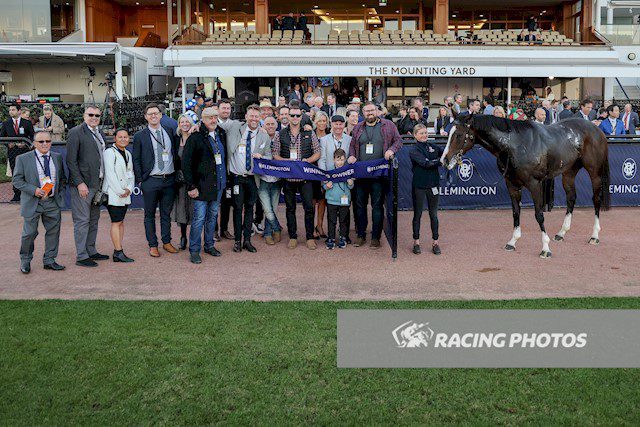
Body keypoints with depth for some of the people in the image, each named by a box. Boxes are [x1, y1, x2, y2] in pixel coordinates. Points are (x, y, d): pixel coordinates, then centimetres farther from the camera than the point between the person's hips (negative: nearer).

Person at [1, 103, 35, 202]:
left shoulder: (27, 123, 5)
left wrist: (25, 144, -10)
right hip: (12, 151, 2)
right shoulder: (6, 123, 10)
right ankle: (17, 195, 6)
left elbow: (32, 136, 5)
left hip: (24, 150, -2)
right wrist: (8, 143, -5)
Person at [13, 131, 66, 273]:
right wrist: (34, 190, -17)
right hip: (32, 203, -3)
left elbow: (62, 177, 18)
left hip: (53, 202, 4)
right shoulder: (23, 159, -3)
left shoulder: (57, 157, 8)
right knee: (29, 233, 2)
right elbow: (17, 180, -4)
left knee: (53, 231, 7)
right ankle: (25, 261, 21)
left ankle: (49, 260, 20)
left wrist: (59, 190, 2)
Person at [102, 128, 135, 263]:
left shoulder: (128, 154, 17)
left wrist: (129, 189, 0)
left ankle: (117, 251, 11)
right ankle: (119, 252, -6)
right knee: (116, 222, -8)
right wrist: (120, 191, -15)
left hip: (125, 194, 8)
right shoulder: (109, 152, -7)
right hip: (113, 193, -8)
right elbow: (110, 174, -14)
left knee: (121, 221, 7)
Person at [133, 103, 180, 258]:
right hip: (150, 181, -2)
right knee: (150, 214, 6)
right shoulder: (140, 136, -1)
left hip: (169, 180, 3)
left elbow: (176, 153, 15)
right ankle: (152, 245, 14)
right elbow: (136, 160, 0)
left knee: (166, 213, 12)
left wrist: (177, 172, 5)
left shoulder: (170, 132, 7)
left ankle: (167, 242, 22)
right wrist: (140, 180, -4)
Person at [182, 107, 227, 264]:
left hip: (219, 184, 6)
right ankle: (194, 250, 7)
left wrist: (225, 179, 10)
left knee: (213, 216, 15)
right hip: (202, 185, -6)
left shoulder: (222, 135, 9)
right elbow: (186, 162, -12)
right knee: (199, 218, -3)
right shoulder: (195, 137, -10)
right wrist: (190, 186, -15)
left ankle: (209, 245, 27)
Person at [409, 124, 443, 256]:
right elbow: (426, 163, -21)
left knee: (433, 214, 9)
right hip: (419, 186, -3)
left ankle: (435, 242, 17)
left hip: (433, 185, 4)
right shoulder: (414, 151, -7)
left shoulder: (433, 146, 7)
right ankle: (416, 242, 17)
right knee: (418, 214, 7)